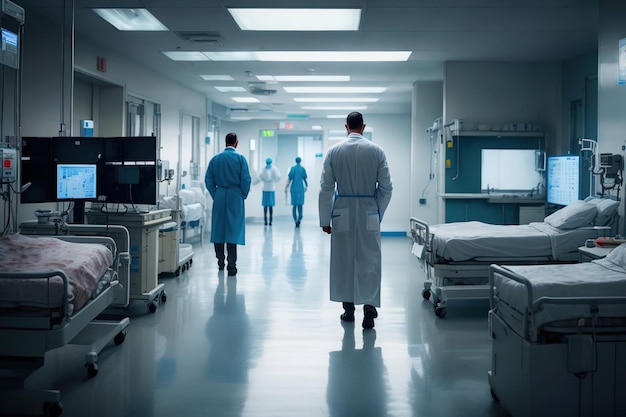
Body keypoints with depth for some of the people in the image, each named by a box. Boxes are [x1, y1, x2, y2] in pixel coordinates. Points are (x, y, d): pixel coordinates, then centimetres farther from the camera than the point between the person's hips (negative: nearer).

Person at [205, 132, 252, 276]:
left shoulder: (215, 159, 4)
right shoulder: (240, 158, -5)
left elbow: (208, 180, 5)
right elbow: (246, 179, -8)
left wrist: (215, 195, 13)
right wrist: (243, 195, 6)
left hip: (219, 197, 3)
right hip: (235, 197, -3)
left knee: (218, 228, 12)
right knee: (233, 230, -3)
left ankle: (220, 261, 21)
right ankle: (231, 266, -5)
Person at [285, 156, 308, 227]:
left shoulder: (292, 168, 0)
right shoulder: (303, 169, -1)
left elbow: (289, 179, -4)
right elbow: (305, 179, 2)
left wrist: (286, 188, -2)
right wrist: (306, 186, 20)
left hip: (294, 189, 1)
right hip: (300, 189, -1)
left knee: (294, 205, 7)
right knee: (300, 205, 1)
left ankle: (296, 220, 4)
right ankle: (299, 219, -19)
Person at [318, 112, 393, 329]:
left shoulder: (334, 151, -3)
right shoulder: (376, 151, -3)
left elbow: (326, 188, -3)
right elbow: (386, 187, -1)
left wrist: (325, 219, 4)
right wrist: (378, 213, 12)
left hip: (342, 213, 1)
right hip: (369, 213, 0)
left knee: (344, 260, 11)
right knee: (369, 261, 3)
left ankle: (348, 308, 19)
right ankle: (369, 307, -9)